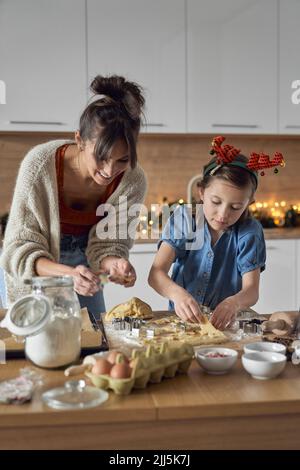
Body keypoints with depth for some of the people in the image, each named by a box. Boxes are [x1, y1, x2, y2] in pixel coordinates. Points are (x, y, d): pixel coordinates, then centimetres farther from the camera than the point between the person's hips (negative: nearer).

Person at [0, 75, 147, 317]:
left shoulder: (133, 181, -23)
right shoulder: (40, 164, -31)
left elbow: (107, 244, -12)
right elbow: (21, 250, -27)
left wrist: (114, 263, -35)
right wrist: (68, 273, -44)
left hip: (82, 262, 3)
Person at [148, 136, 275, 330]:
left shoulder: (250, 232, -7)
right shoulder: (184, 219, -6)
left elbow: (251, 290, -12)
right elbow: (156, 273, -15)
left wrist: (234, 303, -37)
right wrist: (177, 293, -38)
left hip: (225, 322, 0)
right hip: (181, 319, 0)